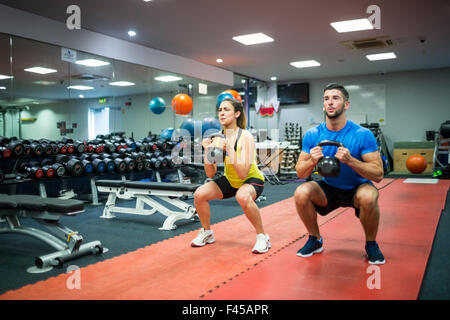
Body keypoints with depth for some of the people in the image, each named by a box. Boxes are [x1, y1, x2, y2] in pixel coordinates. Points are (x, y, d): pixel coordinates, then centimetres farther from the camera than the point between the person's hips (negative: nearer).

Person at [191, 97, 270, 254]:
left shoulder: (246, 137, -24)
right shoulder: (217, 138, -9)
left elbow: (243, 173, -32)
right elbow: (210, 174, -10)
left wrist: (229, 149, -37)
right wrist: (207, 151, -22)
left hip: (252, 179, -5)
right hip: (230, 180, 6)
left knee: (242, 197, -39)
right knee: (199, 194, -13)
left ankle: (262, 237, -16)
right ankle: (207, 233, 11)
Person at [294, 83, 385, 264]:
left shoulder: (362, 134, -19)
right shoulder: (312, 135, -11)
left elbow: (378, 175, -21)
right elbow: (300, 173, -7)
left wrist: (350, 160, -37)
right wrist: (312, 161, -30)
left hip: (356, 188, -2)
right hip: (328, 189, 2)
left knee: (368, 197, -36)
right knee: (301, 193, -26)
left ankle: (371, 244, -5)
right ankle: (315, 240, 1)